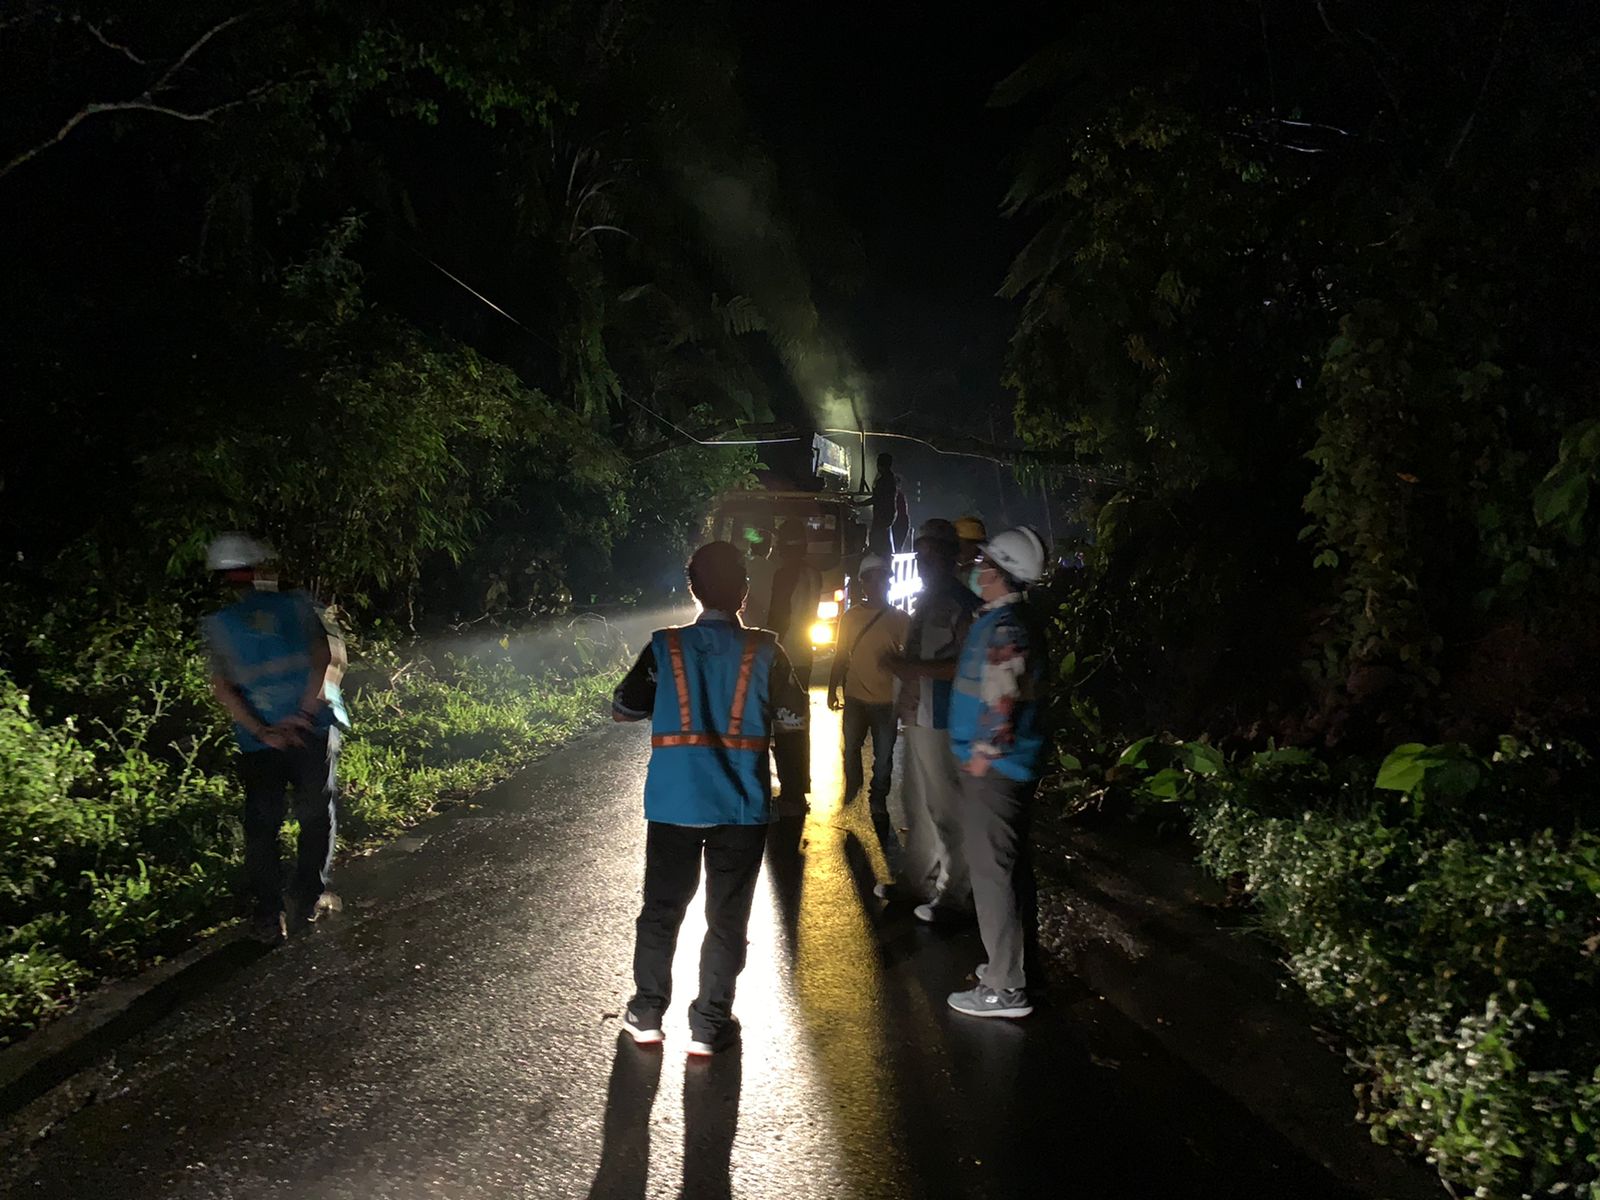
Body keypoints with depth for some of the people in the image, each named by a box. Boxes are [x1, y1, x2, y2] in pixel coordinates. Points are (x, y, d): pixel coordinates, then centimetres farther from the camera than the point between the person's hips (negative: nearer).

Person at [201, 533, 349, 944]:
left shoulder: (215, 625, 2)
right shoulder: (297, 604, 0)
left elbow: (222, 689, -6)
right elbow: (329, 655, -11)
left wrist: (261, 731, -9)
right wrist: (307, 709, -14)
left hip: (260, 740, 1)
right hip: (314, 728, 0)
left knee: (261, 826, 10)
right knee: (316, 814, 15)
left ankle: (268, 917, 8)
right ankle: (310, 900, 18)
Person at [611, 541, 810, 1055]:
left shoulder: (665, 647, -5)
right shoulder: (764, 652, -7)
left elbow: (623, 709, 4)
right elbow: (794, 720, -3)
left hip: (674, 802, 1)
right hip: (741, 805, -1)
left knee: (662, 907, 16)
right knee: (727, 916, 10)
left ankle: (646, 1013, 25)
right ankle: (709, 1025, 14)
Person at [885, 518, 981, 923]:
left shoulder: (962, 604, -14)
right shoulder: (926, 601, 15)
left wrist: (915, 667, -21)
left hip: (941, 722, -10)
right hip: (917, 718, 10)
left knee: (945, 808, -3)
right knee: (917, 804, 17)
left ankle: (955, 894, 7)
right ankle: (918, 879, 30)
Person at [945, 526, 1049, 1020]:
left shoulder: (1003, 624, -19)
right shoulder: (1016, 619, 14)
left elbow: (1003, 694, -25)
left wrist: (984, 753, -18)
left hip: (992, 767, -10)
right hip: (1014, 764, 11)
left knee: (992, 872, -5)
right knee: (1011, 865, 18)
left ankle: (1005, 988, 1)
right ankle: (1014, 962, 31)